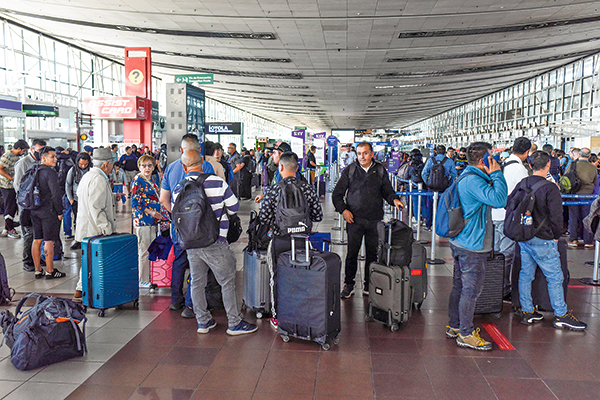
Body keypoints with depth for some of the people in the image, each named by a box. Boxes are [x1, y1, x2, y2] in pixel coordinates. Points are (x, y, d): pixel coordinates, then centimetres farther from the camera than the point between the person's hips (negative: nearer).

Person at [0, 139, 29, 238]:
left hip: (15, 186, 8)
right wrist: (11, 178, -19)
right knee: (9, 208, -2)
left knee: (14, 207, 12)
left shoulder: (17, 156, 12)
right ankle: (10, 230, 6)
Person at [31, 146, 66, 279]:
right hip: (49, 211, -8)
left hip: (35, 211, 8)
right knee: (49, 241, -3)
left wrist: (33, 206, 20)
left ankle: (38, 270, 19)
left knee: (37, 240, 11)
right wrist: (59, 212, -11)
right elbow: (56, 194, -19)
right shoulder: (50, 172, -14)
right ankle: (50, 271, 3)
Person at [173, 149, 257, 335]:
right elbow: (234, 207, -2)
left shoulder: (178, 189, 1)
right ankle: (235, 323, 13)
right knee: (228, 282, 6)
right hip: (215, 242, -5)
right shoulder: (217, 183, -12)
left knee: (197, 282, 16)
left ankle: (203, 321, 27)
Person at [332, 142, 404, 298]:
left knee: (373, 253, 6)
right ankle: (348, 284, 17)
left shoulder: (380, 171, 8)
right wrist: (343, 210, -8)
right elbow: (337, 194, 6)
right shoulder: (350, 170, 3)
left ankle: (369, 285, 20)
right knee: (352, 253, 1)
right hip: (354, 219, -1)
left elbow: (387, 191, 15)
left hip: (375, 220, 2)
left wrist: (394, 200, -6)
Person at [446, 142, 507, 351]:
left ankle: (454, 326, 30)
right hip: (472, 246, -11)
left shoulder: (467, 177, 14)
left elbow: (491, 196, 22)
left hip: (461, 242, 11)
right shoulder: (473, 180, -20)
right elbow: (499, 200, -29)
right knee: (471, 288, -2)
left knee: (460, 285, 18)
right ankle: (466, 334, 9)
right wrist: (496, 174, -20)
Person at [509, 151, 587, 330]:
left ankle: (527, 311, 22)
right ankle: (561, 315, 16)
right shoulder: (550, 188, -17)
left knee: (526, 274, 13)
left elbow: (509, 203, 9)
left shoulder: (522, 184, 2)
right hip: (542, 241, -7)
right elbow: (556, 217, -17)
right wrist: (556, 236, -1)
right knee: (555, 277, 6)